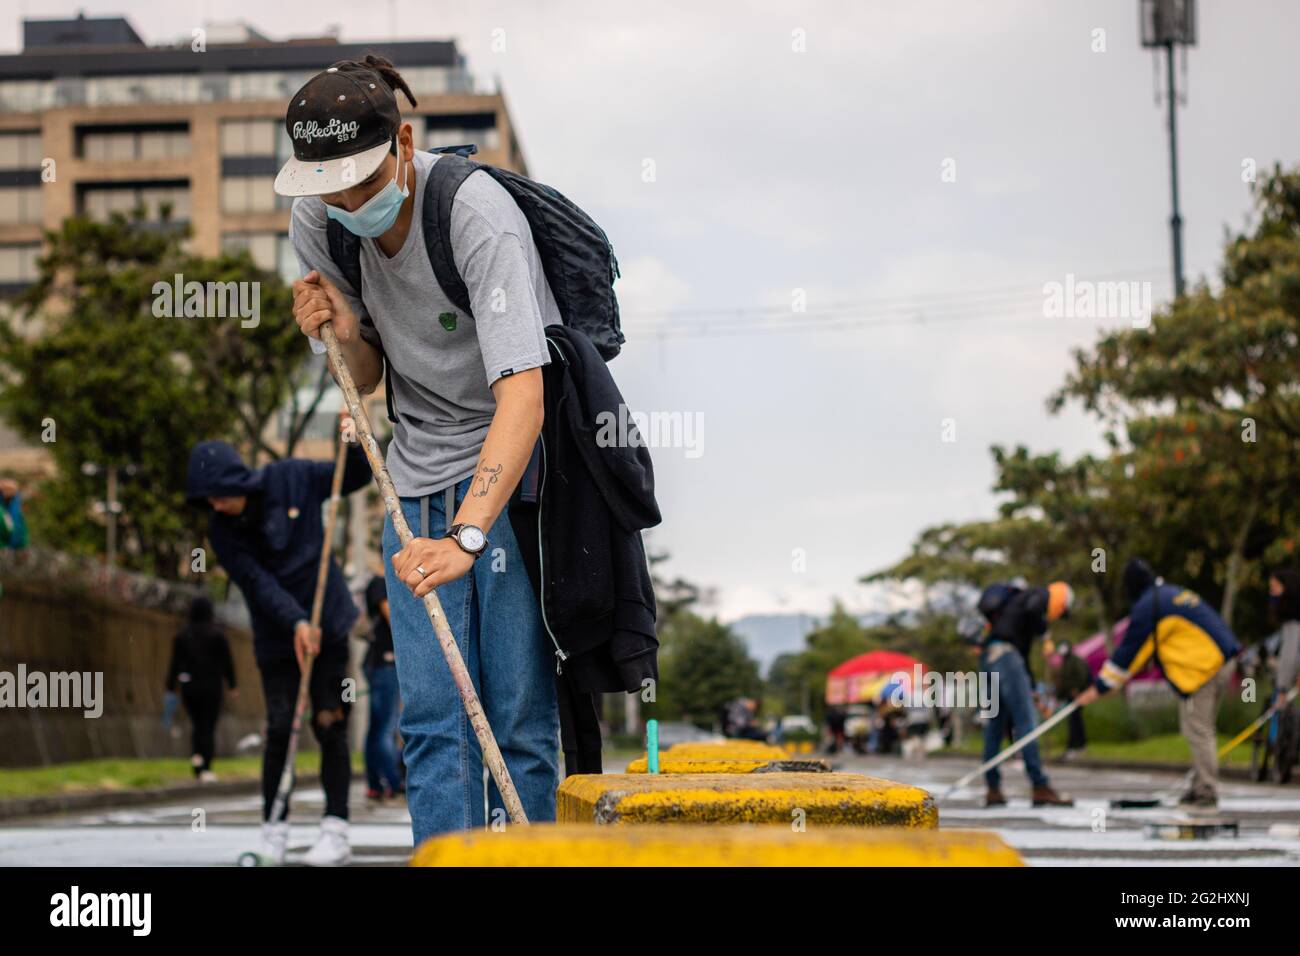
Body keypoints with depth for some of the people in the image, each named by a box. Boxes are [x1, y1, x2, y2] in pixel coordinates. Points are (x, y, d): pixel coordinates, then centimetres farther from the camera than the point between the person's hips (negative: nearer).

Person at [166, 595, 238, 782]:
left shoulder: (181, 637, 2)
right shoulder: (217, 634, -5)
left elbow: (175, 664, 1)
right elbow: (227, 662, -3)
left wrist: (171, 689, 6)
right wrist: (232, 685, 5)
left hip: (189, 688, 2)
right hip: (211, 687, -2)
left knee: (197, 725, 18)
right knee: (209, 727, 1)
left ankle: (196, 753, -6)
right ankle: (205, 769, -7)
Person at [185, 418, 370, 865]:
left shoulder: (293, 477, -9)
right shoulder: (221, 531, -10)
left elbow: (356, 477, 7)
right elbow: (259, 583, -18)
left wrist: (353, 442, -12)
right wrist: (296, 623, -30)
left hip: (328, 625, 0)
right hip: (276, 638, 0)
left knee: (329, 724, -3)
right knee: (279, 728, -6)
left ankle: (336, 831, 2)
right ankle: (273, 830, 5)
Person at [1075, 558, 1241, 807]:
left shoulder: (1147, 607, -8)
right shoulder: (1173, 594, 22)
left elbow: (1129, 651, -7)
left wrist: (1099, 688, -1)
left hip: (1200, 669, -10)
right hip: (1219, 663, 10)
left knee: (1197, 730, -7)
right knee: (1202, 729, 15)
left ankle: (1206, 791, -8)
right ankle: (1200, 787, 18)